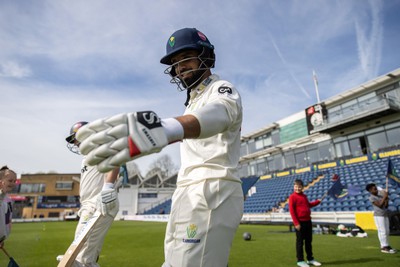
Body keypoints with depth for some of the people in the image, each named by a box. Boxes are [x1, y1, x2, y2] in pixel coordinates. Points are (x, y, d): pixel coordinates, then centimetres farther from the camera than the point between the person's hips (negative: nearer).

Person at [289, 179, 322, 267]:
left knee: (309, 241, 15)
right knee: (300, 242, 1)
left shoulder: (304, 196, 12)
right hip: (300, 222, -7)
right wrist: (296, 223, -19)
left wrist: (318, 201, 16)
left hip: (308, 221, 8)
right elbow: (291, 210, -15)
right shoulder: (292, 197, -11)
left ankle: (310, 259, 27)